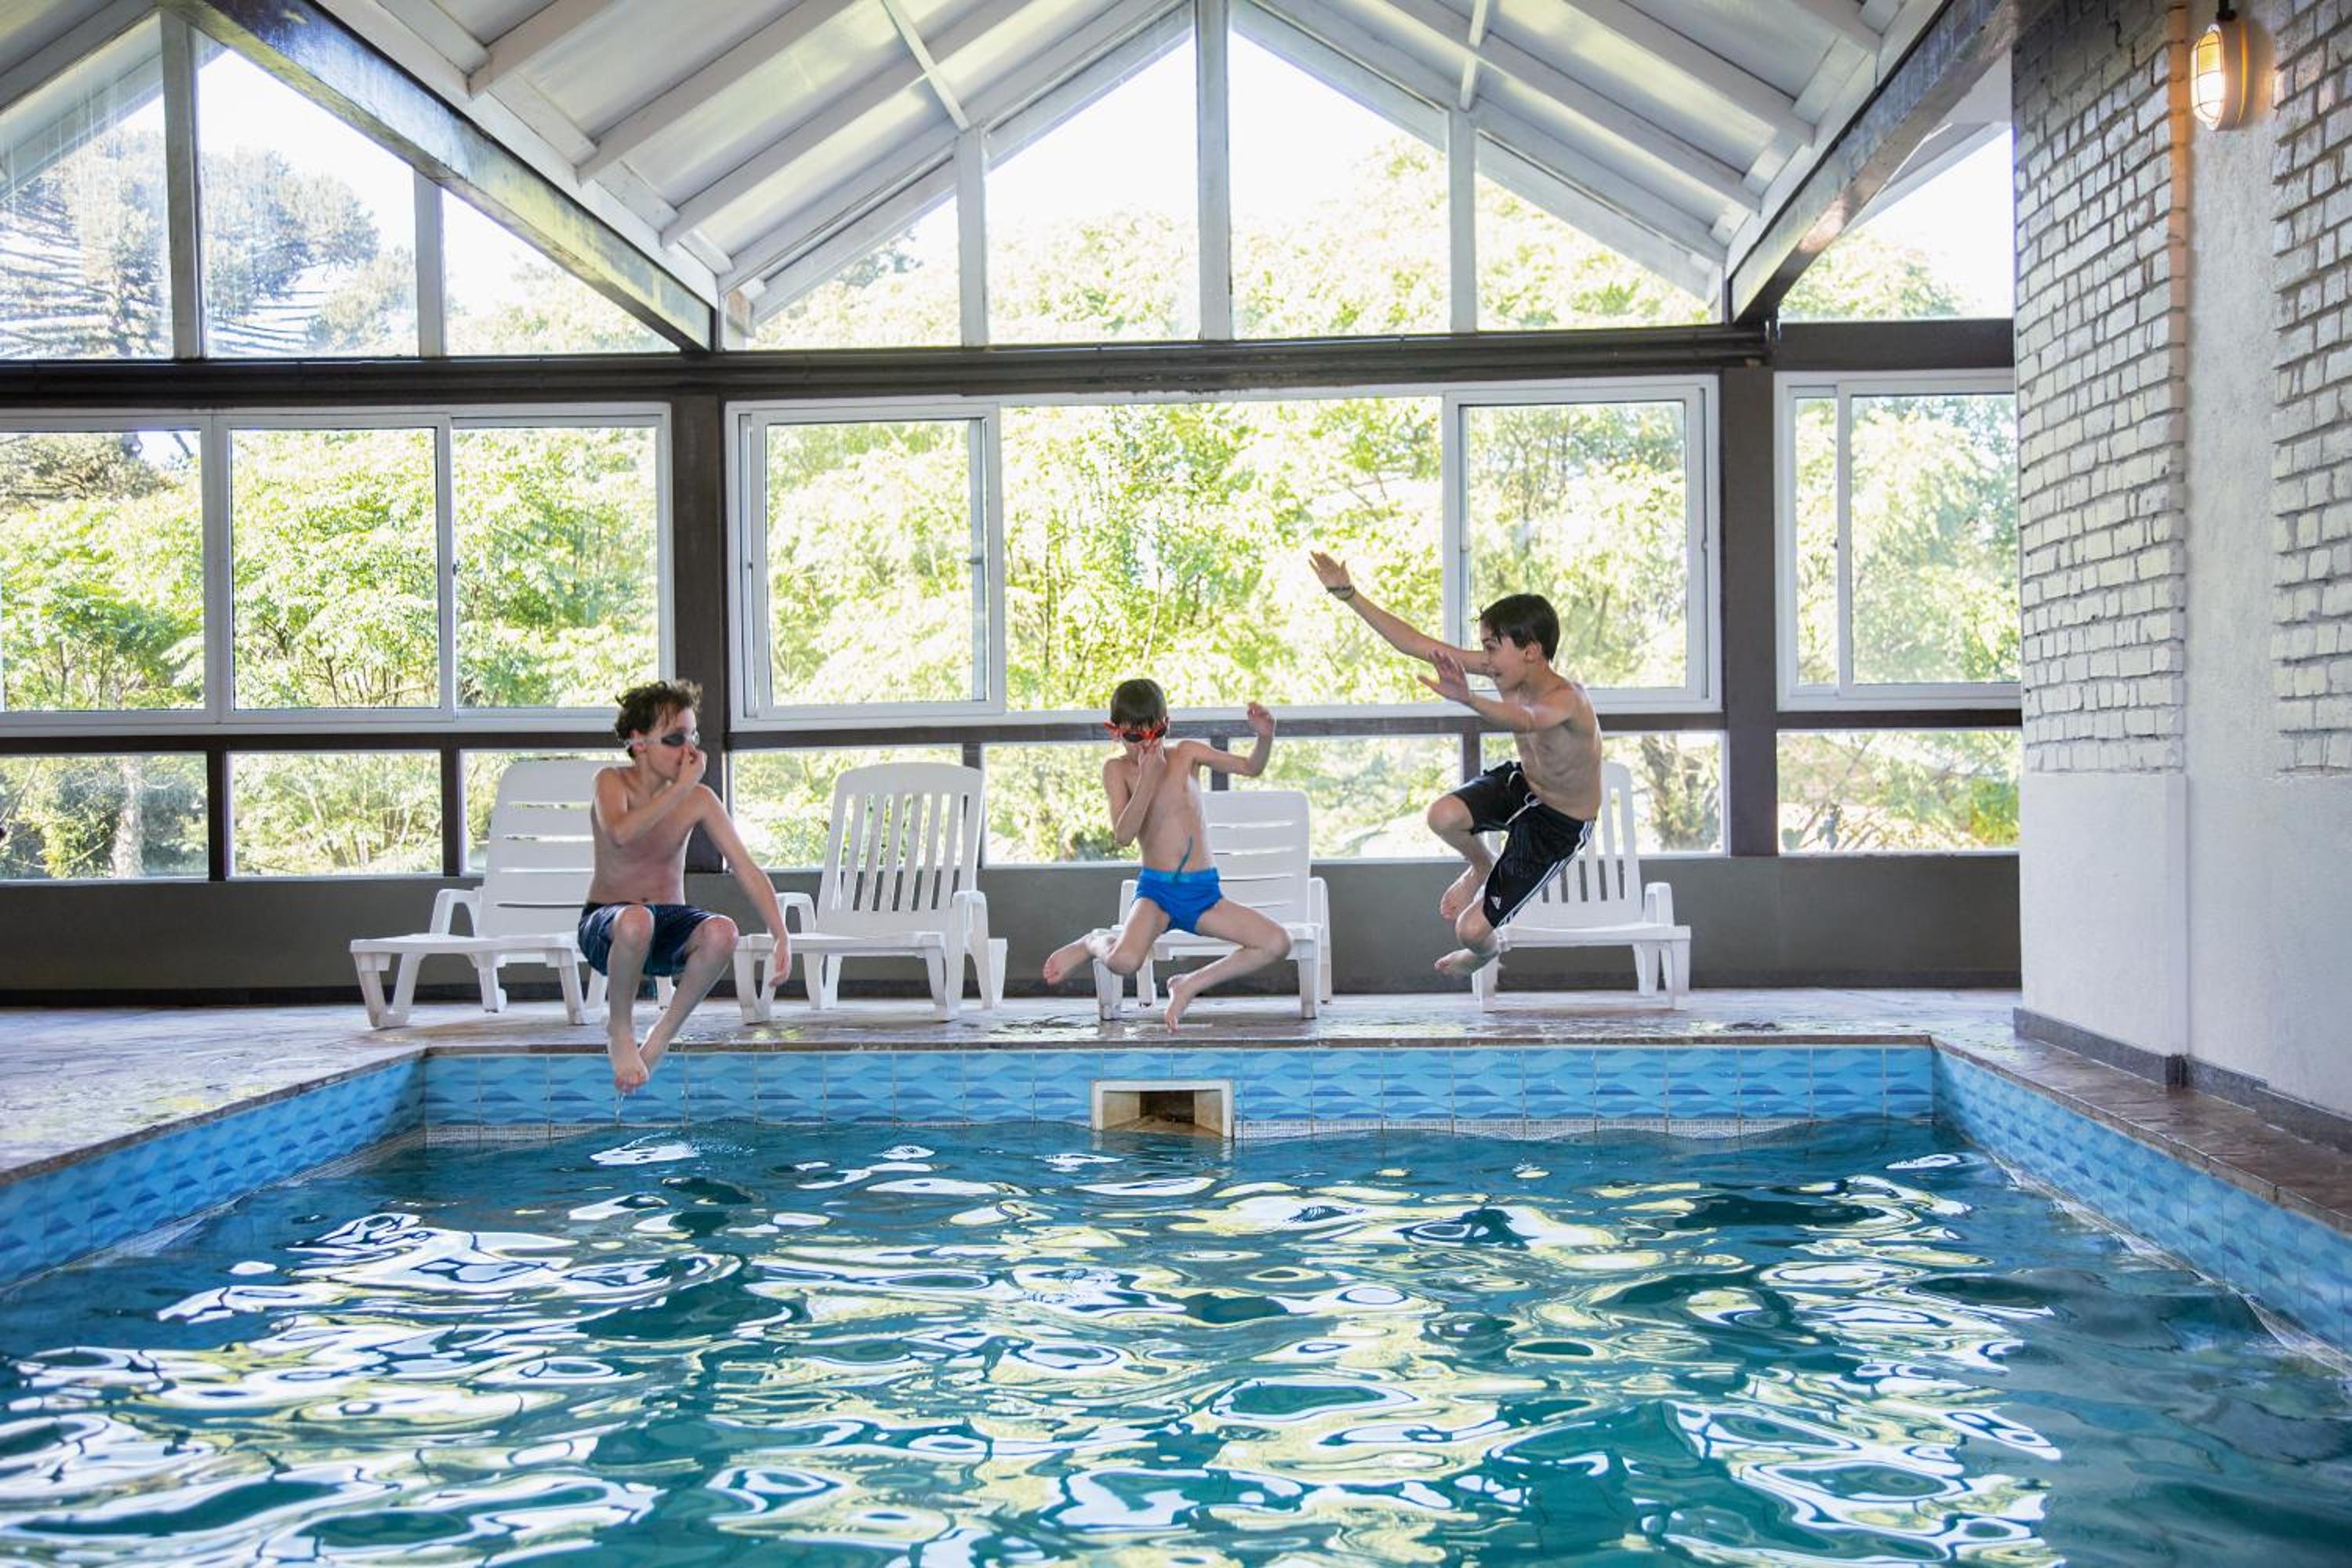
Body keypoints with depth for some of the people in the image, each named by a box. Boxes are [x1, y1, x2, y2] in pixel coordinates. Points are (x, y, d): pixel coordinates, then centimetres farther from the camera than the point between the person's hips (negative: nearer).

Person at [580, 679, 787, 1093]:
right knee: (637, 921, -39)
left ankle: (662, 1036, -7)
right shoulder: (612, 782, -11)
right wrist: (682, 787, -30)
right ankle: (620, 1029, -10)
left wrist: (781, 936, -22)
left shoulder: (699, 799, -5)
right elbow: (620, 833, -34)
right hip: (605, 923, -3)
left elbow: (747, 869, -9)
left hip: (669, 923, 3)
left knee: (722, 932, -31)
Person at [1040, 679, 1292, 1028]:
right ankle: (1092, 942, 6)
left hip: (1204, 892, 3)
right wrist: (1148, 780, -22)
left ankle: (1190, 984, 1)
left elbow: (1251, 768, 6)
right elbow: (1123, 836, -14)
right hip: (1156, 891, -3)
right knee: (1123, 961, -34)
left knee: (1278, 944, -16)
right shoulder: (1117, 770, -1)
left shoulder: (1186, 754, 6)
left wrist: (1265, 736, -15)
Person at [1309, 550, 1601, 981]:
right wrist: (1349, 594, -18)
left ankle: (1485, 951, 35)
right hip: (1521, 784, 6)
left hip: (1559, 823, -6)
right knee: (1443, 816, -30)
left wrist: (1468, 699, -80)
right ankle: (1481, 866, 8)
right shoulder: (1506, 669, -15)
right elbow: (1417, 643, -14)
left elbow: (1525, 721, -60)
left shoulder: (1567, 699, -35)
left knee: (1471, 929, -8)